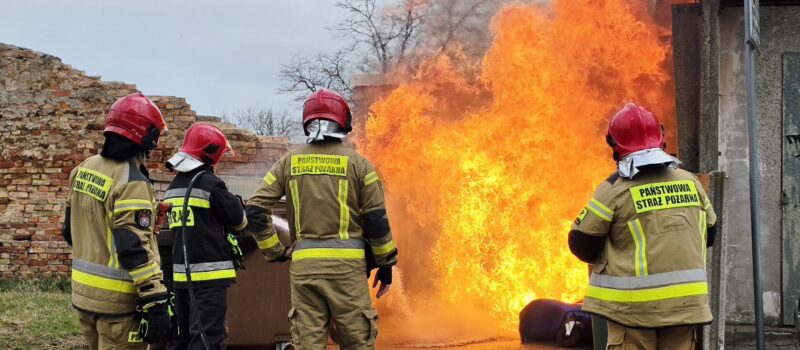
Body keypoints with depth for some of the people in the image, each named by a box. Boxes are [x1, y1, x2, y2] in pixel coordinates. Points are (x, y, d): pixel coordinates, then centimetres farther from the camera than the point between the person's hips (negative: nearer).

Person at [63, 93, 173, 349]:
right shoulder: (131, 183, -19)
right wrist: (156, 304, -23)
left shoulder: (85, 168, 8)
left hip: (83, 292, 9)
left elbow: (70, 230, 16)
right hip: (117, 301, -9)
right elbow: (136, 249, -24)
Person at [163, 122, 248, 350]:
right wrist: (237, 204, 16)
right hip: (208, 273, -8)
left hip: (180, 274, 8)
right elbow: (238, 220, -4)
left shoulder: (173, 187, 12)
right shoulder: (209, 183, -12)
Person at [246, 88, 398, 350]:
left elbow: (255, 210, 2)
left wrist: (275, 251, 11)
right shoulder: (357, 163, 1)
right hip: (346, 264, -2)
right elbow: (376, 220, 0)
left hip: (304, 264, 2)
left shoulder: (290, 161, 7)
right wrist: (386, 264, 11)